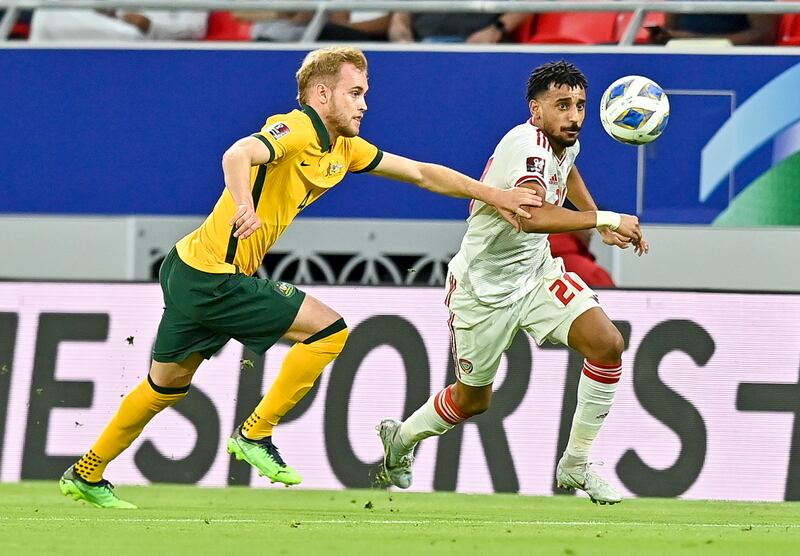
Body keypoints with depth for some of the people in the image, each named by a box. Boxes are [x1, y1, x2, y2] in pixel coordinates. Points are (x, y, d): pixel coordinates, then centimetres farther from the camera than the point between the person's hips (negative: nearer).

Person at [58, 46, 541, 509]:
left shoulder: (344, 148, 11)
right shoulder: (298, 130, -16)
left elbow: (421, 172, 17)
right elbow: (238, 155, -36)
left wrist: (495, 196, 13)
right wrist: (245, 206, -56)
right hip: (212, 276, -9)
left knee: (168, 386, 20)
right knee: (328, 328, -8)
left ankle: (86, 476, 29)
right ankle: (255, 434, -1)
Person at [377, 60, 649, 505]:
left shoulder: (566, 143, 0)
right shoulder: (527, 143, -28)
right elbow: (532, 216, -47)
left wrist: (602, 225, 21)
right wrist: (604, 219, -48)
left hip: (536, 272, 7)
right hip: (483, 286, -7)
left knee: (608, 343, -16)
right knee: (472, 399, 10)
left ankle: (577, 465, -3)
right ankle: (400, 439, 42)